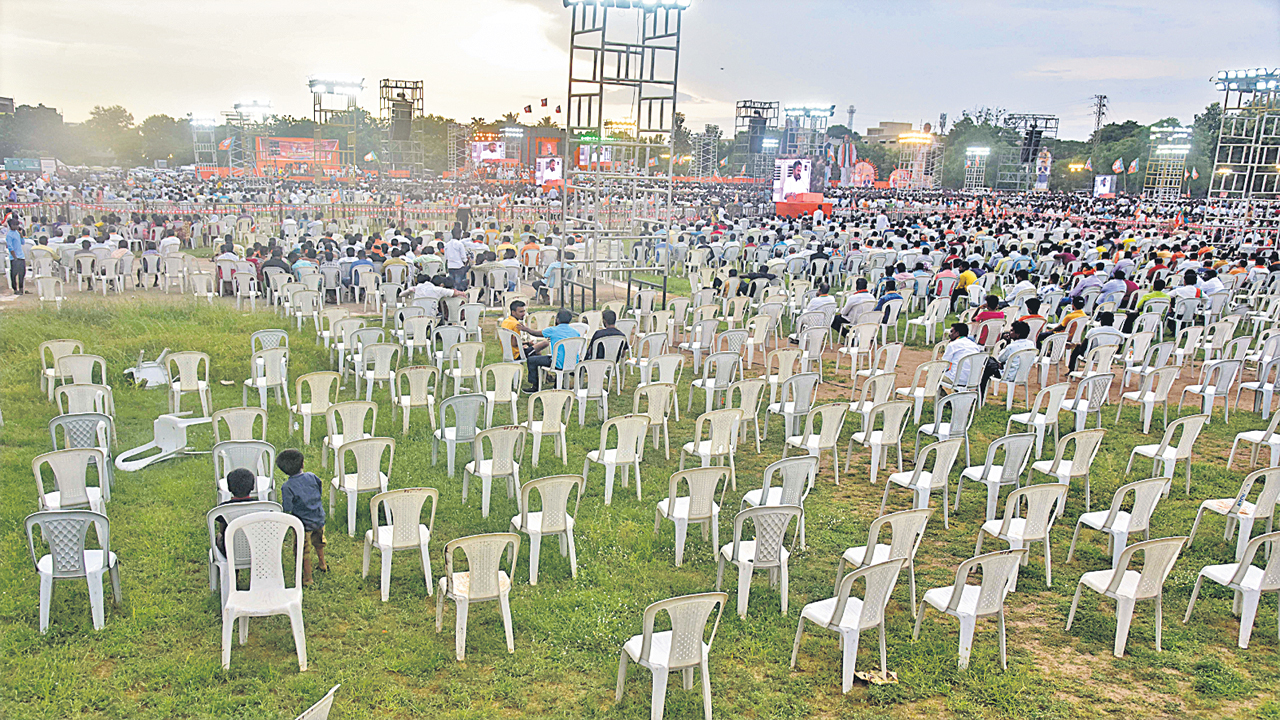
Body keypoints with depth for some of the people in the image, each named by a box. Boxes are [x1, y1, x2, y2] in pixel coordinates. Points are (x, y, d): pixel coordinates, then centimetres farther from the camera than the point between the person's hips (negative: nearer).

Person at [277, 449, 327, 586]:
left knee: (303, 551, 9)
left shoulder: (287, 487, -21)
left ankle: (307, 578, 17)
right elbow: (321, 487, 7)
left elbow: (287, 508, -19)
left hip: (303, 524, -5)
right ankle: (322, 564, 51)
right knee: (318, 542, 30)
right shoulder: (311, 477, -9)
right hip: (319, 519, 5)